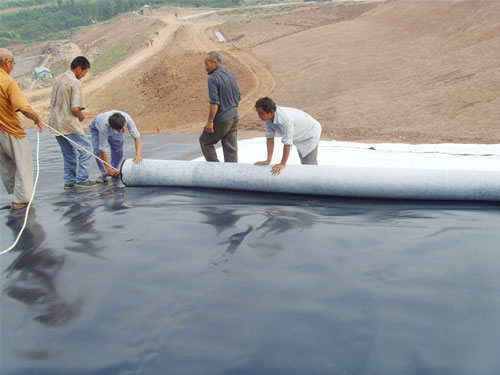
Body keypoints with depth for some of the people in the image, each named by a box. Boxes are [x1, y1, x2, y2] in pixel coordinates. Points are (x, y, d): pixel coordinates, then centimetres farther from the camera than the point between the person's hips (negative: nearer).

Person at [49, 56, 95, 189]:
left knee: (68, 154, 16)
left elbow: (53, 102, 17)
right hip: (69, 124, -8)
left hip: (55, 124, 8)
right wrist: (82, 116, -1)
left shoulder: (58, 79, 11)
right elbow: (75, 109, -22)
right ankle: (81, 179, -1)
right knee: (85, 150, 2)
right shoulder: (75, 83, -15)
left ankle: (69, 181, 18)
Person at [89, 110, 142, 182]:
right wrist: (108, 169, -37)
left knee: (118, 151, -7)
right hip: (97, 128, -3)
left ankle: (114, 171, 16)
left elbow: (136, 136, -30)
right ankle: (104, 174, -4)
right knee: (98, 151, -21)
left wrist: (138, 154, -42)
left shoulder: (127, 118, -40)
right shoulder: (104, 126, -46)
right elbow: (102, 149, -39)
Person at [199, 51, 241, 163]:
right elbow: (238, 97, 14)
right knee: (231, 148, 11)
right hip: (234, 117, 7)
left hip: (221, 120, -7)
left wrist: (210, 121, -16)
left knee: (205, 141, 12)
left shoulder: (213, 78, -16)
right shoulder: (231, 75, 9)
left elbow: (214, 103, -21)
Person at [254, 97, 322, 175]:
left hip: (310, 134, -8)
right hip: (299, 137, 8)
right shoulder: (268, 118, -19)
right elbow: (270, 137, -14)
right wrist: (268, 160, -16)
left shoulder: (285, 119, -43)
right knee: (303, 163, 23)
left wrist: (282, 164, -33)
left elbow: (287, 143, -39)